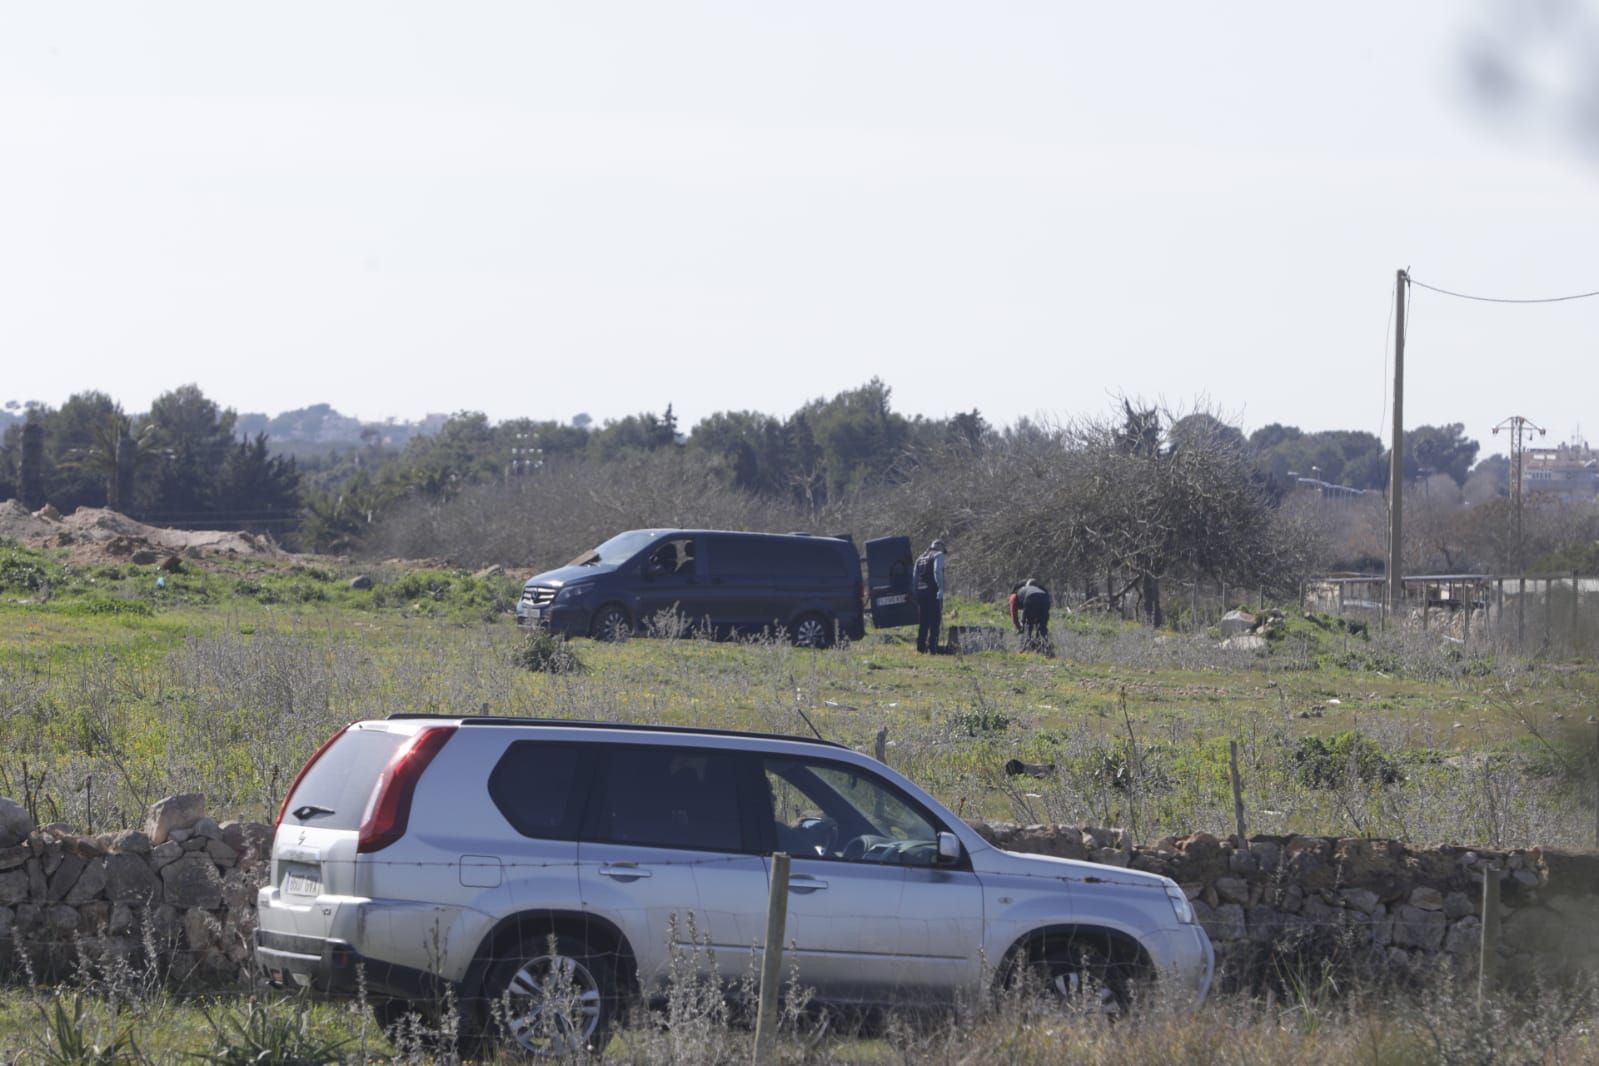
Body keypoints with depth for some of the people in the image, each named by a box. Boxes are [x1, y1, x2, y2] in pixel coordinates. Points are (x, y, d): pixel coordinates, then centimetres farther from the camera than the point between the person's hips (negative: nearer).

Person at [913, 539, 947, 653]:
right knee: (935, 622, -6)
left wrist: (915, 594, 19)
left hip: (920, 592, 6)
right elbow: (937, 572, -14)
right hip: (933, 591, -6)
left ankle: (920, 647, 8)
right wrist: (940, 589, -18)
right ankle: (932, 647, -14)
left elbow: (914, 578, 18)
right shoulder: (938, 555, 1)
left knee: (923, 622, 11)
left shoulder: (920, 558, 21)